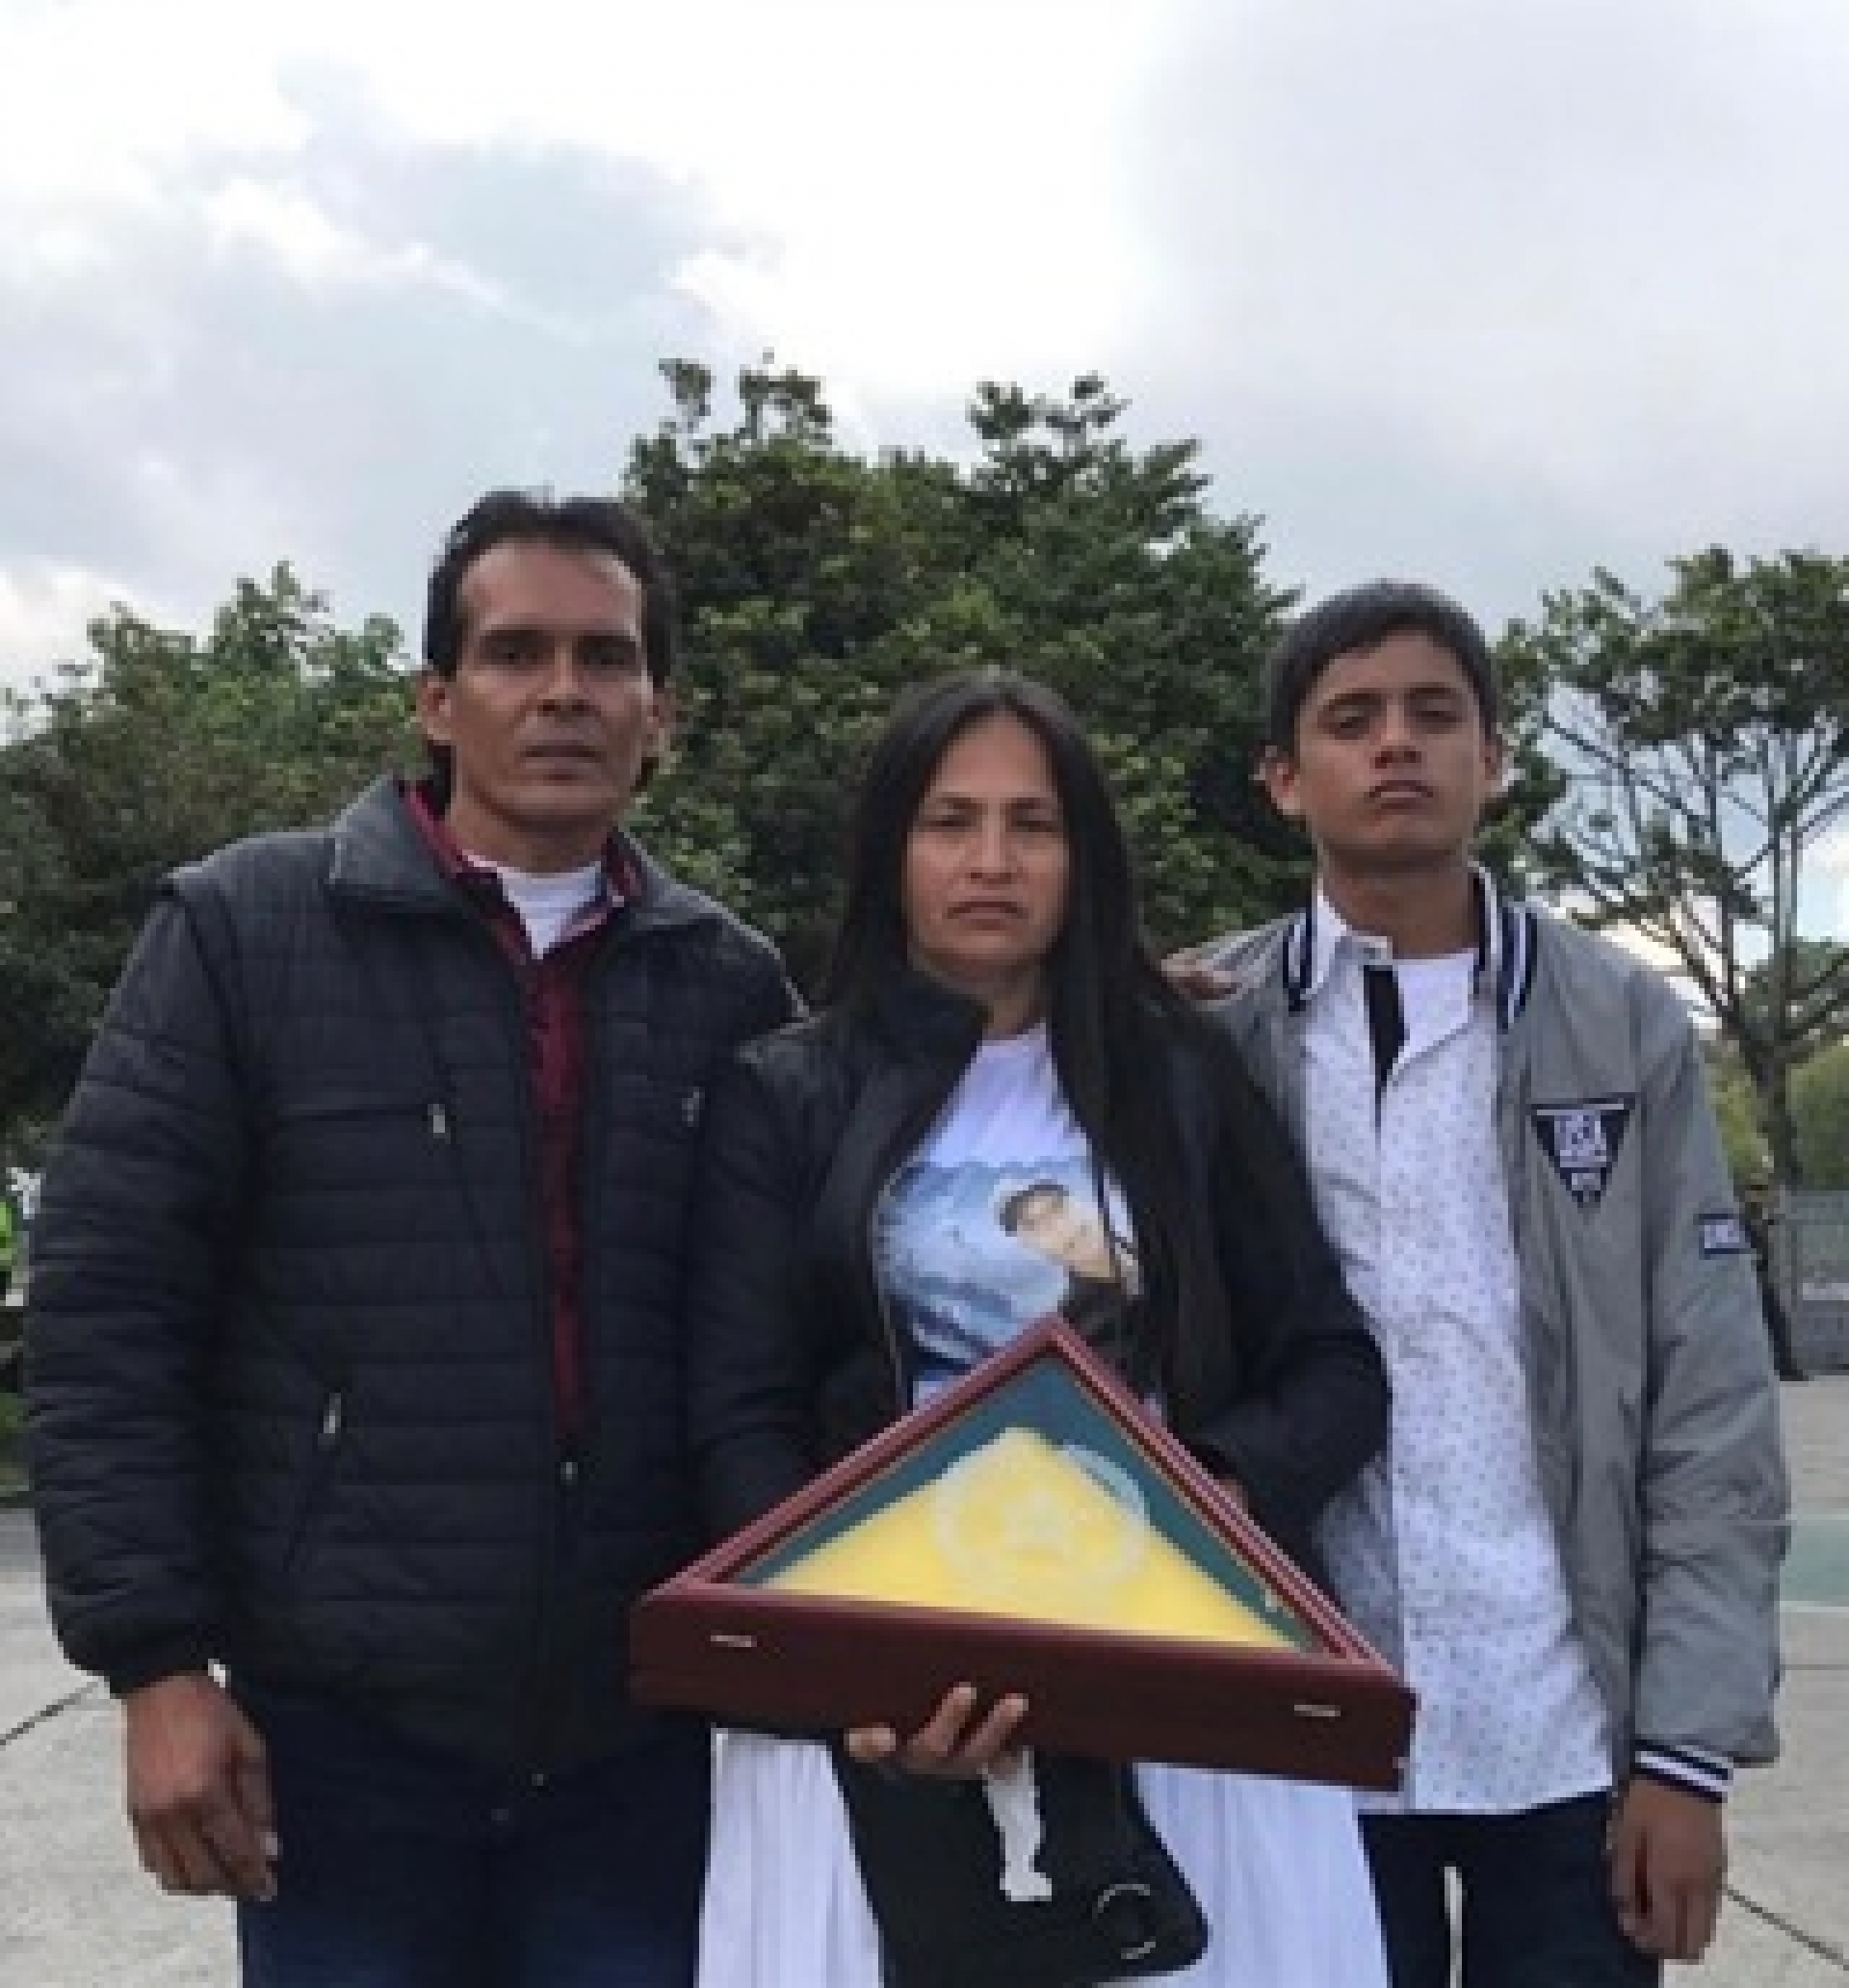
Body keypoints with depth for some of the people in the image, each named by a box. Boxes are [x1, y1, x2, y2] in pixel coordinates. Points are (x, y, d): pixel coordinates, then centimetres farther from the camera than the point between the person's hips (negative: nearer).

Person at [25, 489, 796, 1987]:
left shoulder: (728, 982, 5)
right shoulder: (244, 928, -3)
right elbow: (108, 1310, -5)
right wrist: (159, 1661, -9)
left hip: (651, 1735, 2)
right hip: (345, 1726, -2)